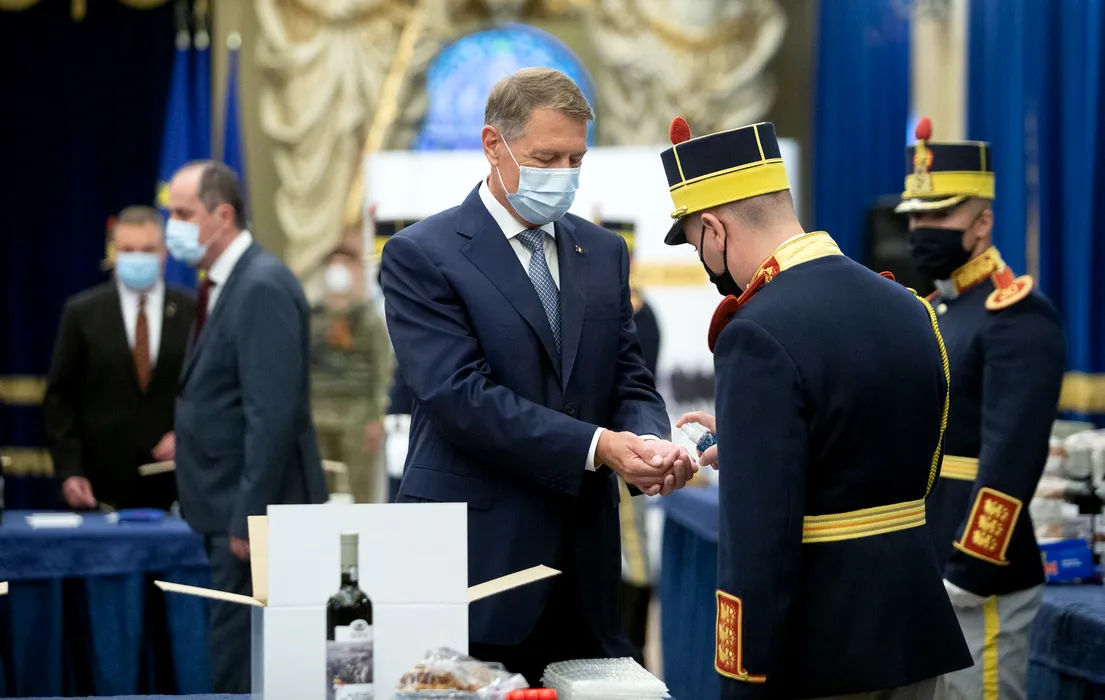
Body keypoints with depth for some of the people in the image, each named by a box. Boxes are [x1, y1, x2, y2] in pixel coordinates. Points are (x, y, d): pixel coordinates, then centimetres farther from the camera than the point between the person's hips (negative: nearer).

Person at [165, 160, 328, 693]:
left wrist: (248, 519, -22)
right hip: (226, 508, 9)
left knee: (241, 668, -5)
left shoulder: (263, 288, -17)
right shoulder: (221, 285, 13)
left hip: (255, 511, -9)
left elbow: (273, 416, -22)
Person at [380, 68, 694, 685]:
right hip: (477, 556, -5)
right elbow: (459, 396, -15)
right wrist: (595, 445, -21)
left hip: (584, 560, 5)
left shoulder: (603, 252, 14)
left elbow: (629, 380, 11)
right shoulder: (421, 255, -5)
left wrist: (651, 442, -13)